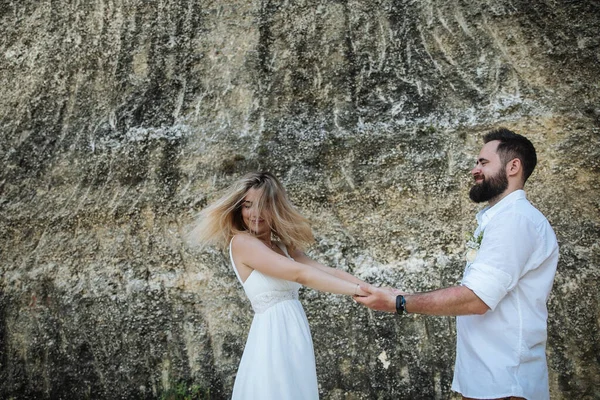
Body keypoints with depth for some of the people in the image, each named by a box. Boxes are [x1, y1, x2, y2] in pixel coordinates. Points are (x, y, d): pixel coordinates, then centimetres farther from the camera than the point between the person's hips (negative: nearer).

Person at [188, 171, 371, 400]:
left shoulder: (284, 247, 14)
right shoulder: (241, 242, -9)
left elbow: (327, 272, 2)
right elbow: (300, 274, -18)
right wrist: (358, 291, -21)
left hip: (295, 335, 7)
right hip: (274, 335, -7)